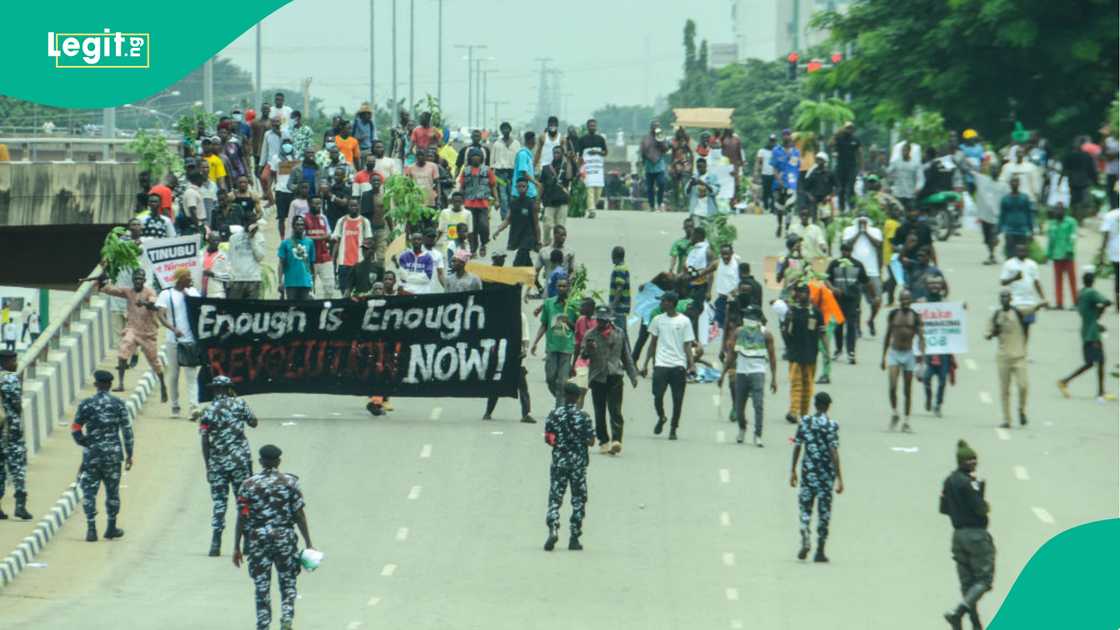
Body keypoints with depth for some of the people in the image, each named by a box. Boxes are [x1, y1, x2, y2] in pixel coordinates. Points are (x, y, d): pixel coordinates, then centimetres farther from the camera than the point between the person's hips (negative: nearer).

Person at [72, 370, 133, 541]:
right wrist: (129, 454, 6)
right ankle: (111, 529, 21)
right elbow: (127, 431, -1)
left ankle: (91, 529, -4)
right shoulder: (119, 404, -2)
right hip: (113, 455, 1)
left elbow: (75, 430, -5)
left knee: (89, 492, 4)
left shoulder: (86, 404, -4)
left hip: (92, 454, -1)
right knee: (112, 491, 13)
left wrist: (85, 443, 12)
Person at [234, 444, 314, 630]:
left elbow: (241, 519, -3)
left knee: (261, 587, 7)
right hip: (284, 538, 0)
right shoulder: (290, 482, -3)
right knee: (288, 584, 13)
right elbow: (299, 515, -4)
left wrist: (237, 548, 3)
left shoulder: (248, 485, -2)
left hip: (257, 541, 0)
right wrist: (308, 543, 1)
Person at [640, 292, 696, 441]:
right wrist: (646, 363, 10)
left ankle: (673, 429, 12)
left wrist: (691, 365, -10)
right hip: (661, 364, 2)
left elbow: (688, 345, 0)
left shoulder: (684, 321, 1)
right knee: (657, 396, -6)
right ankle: (661, 418, 22)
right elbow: (653, 343, 15)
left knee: (678, 399, 0)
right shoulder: (658, 320, 9)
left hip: (678, 366, -2)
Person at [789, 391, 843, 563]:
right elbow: (834, 452, -13)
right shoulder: (831, 425, -9)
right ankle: (820, 551, 8)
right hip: (826, 472, -2)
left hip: (808, 471, 2)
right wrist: (839, 478, -11)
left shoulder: (804, 422, 0)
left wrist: (793, 471, 14)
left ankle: (805, 540, -13)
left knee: (805, 507, 11)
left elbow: (797, 447, 4)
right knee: (824, 511, 6)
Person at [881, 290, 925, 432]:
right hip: (894, 352, 0)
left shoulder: (915, 317, -1)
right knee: (892, 386, -16)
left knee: (907, 390, 4)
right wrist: (883, 357, 13)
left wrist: (922, 355, -16)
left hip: (908, 354, 0)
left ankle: (906, 421, 12)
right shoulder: (893, 314, 4)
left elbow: (921, 337, -2)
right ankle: (894, 413, 5)